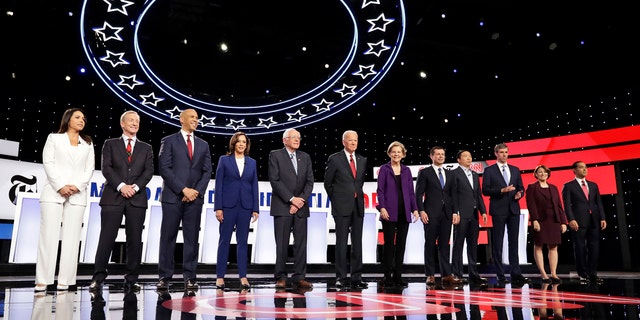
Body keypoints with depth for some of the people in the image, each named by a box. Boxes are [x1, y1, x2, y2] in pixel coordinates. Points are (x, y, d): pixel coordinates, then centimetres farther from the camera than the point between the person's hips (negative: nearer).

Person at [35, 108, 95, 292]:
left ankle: (65, 281, -2)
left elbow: (89, 169, 10)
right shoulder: (54, 138, 13)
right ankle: (42, 281, -4)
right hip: (53, 192, -2)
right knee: (48, 235, -6)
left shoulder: (88, 144, 19)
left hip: (77, 195, 2)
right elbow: (48, 163, 2)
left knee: (71, 238, -3)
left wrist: (77, 186, -7)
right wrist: (60, 186, -10)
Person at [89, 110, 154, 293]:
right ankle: (98, 278, 3)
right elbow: (106, 168, 0)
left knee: (135, 240, 1)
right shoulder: (110, 144, 13)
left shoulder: (146, 148, 17)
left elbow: (148, 171, 6)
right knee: (106, 238, -4)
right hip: (113, 197, -1)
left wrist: (136, 187, -10)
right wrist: (121, 186, -13)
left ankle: (131, 280, 7)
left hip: (137, 198, 2)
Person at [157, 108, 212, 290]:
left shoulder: (203, 145, 16)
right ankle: (164, 277, 8)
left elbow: (207, 171, 10)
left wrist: (197, 191, -6)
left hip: (195, 198, 3)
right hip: (173, 197, -3)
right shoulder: (169, 141, 5)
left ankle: (189, 278, 8)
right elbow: (164, 168, -5)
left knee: (192, 238, 3)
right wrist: (183, 189, -12)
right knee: (168, 238, 0)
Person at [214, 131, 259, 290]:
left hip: (245, 206, 2)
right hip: (228, 205, -2)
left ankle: (243, 277, 10)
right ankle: (220, 276, 10)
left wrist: (255, 208, 3)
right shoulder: (224, 160, 3)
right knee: (224, 240, 3)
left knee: (243, 241, 6)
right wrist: (218, 207, -7)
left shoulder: (252, 162, 10)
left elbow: (254, 186, 9)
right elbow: (219, 184, 0)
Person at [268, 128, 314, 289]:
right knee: (282, 244, -1)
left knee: (301, 243, 3)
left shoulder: (305, 157, 14)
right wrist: (291, 199, -12)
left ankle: (299, 277, 9)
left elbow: (310, 182, 8)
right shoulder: (275, 155, 2)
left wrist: (301, 200, -6)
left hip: (301, 207, 4)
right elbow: (275, 180, -7)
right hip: (282, 207, -4)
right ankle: (281, 277, 8)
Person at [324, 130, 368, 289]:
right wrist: (335, 199, 8)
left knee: (357, 242, 6)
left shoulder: (362, 160, 12)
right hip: (342, 206, -4)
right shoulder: (334, 159, -2)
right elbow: (327, 182, 4)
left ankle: (356, 277, 13)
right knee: (341, 242, -2)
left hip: (358, 205, 4)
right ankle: (340, 277, 5)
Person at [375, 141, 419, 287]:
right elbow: (380, 190, -3)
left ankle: (398, 275, 14)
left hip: (404, 212, 4)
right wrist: (382, 207, -13)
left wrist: (415, 209, 3)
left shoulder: (406, 170, 12)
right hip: (389, 212, -3)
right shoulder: (384, 169, 3)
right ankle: (387, 275, 10)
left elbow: (411, 191, 11)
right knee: (389, 244, 1)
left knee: (401, 244, 6)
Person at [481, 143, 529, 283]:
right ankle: (500, 275, 6)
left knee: (514, 242, 5)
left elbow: (521, 187, 15)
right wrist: (502, 190, -17)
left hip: (514, 209, 4)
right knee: (498, 243, 0)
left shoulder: (515, 170, 14)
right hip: (498, 210, -4)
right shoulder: (489, 170, 1)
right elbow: (485, 190, -6)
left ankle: (516, 273, 9)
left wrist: (520, 193, -7)